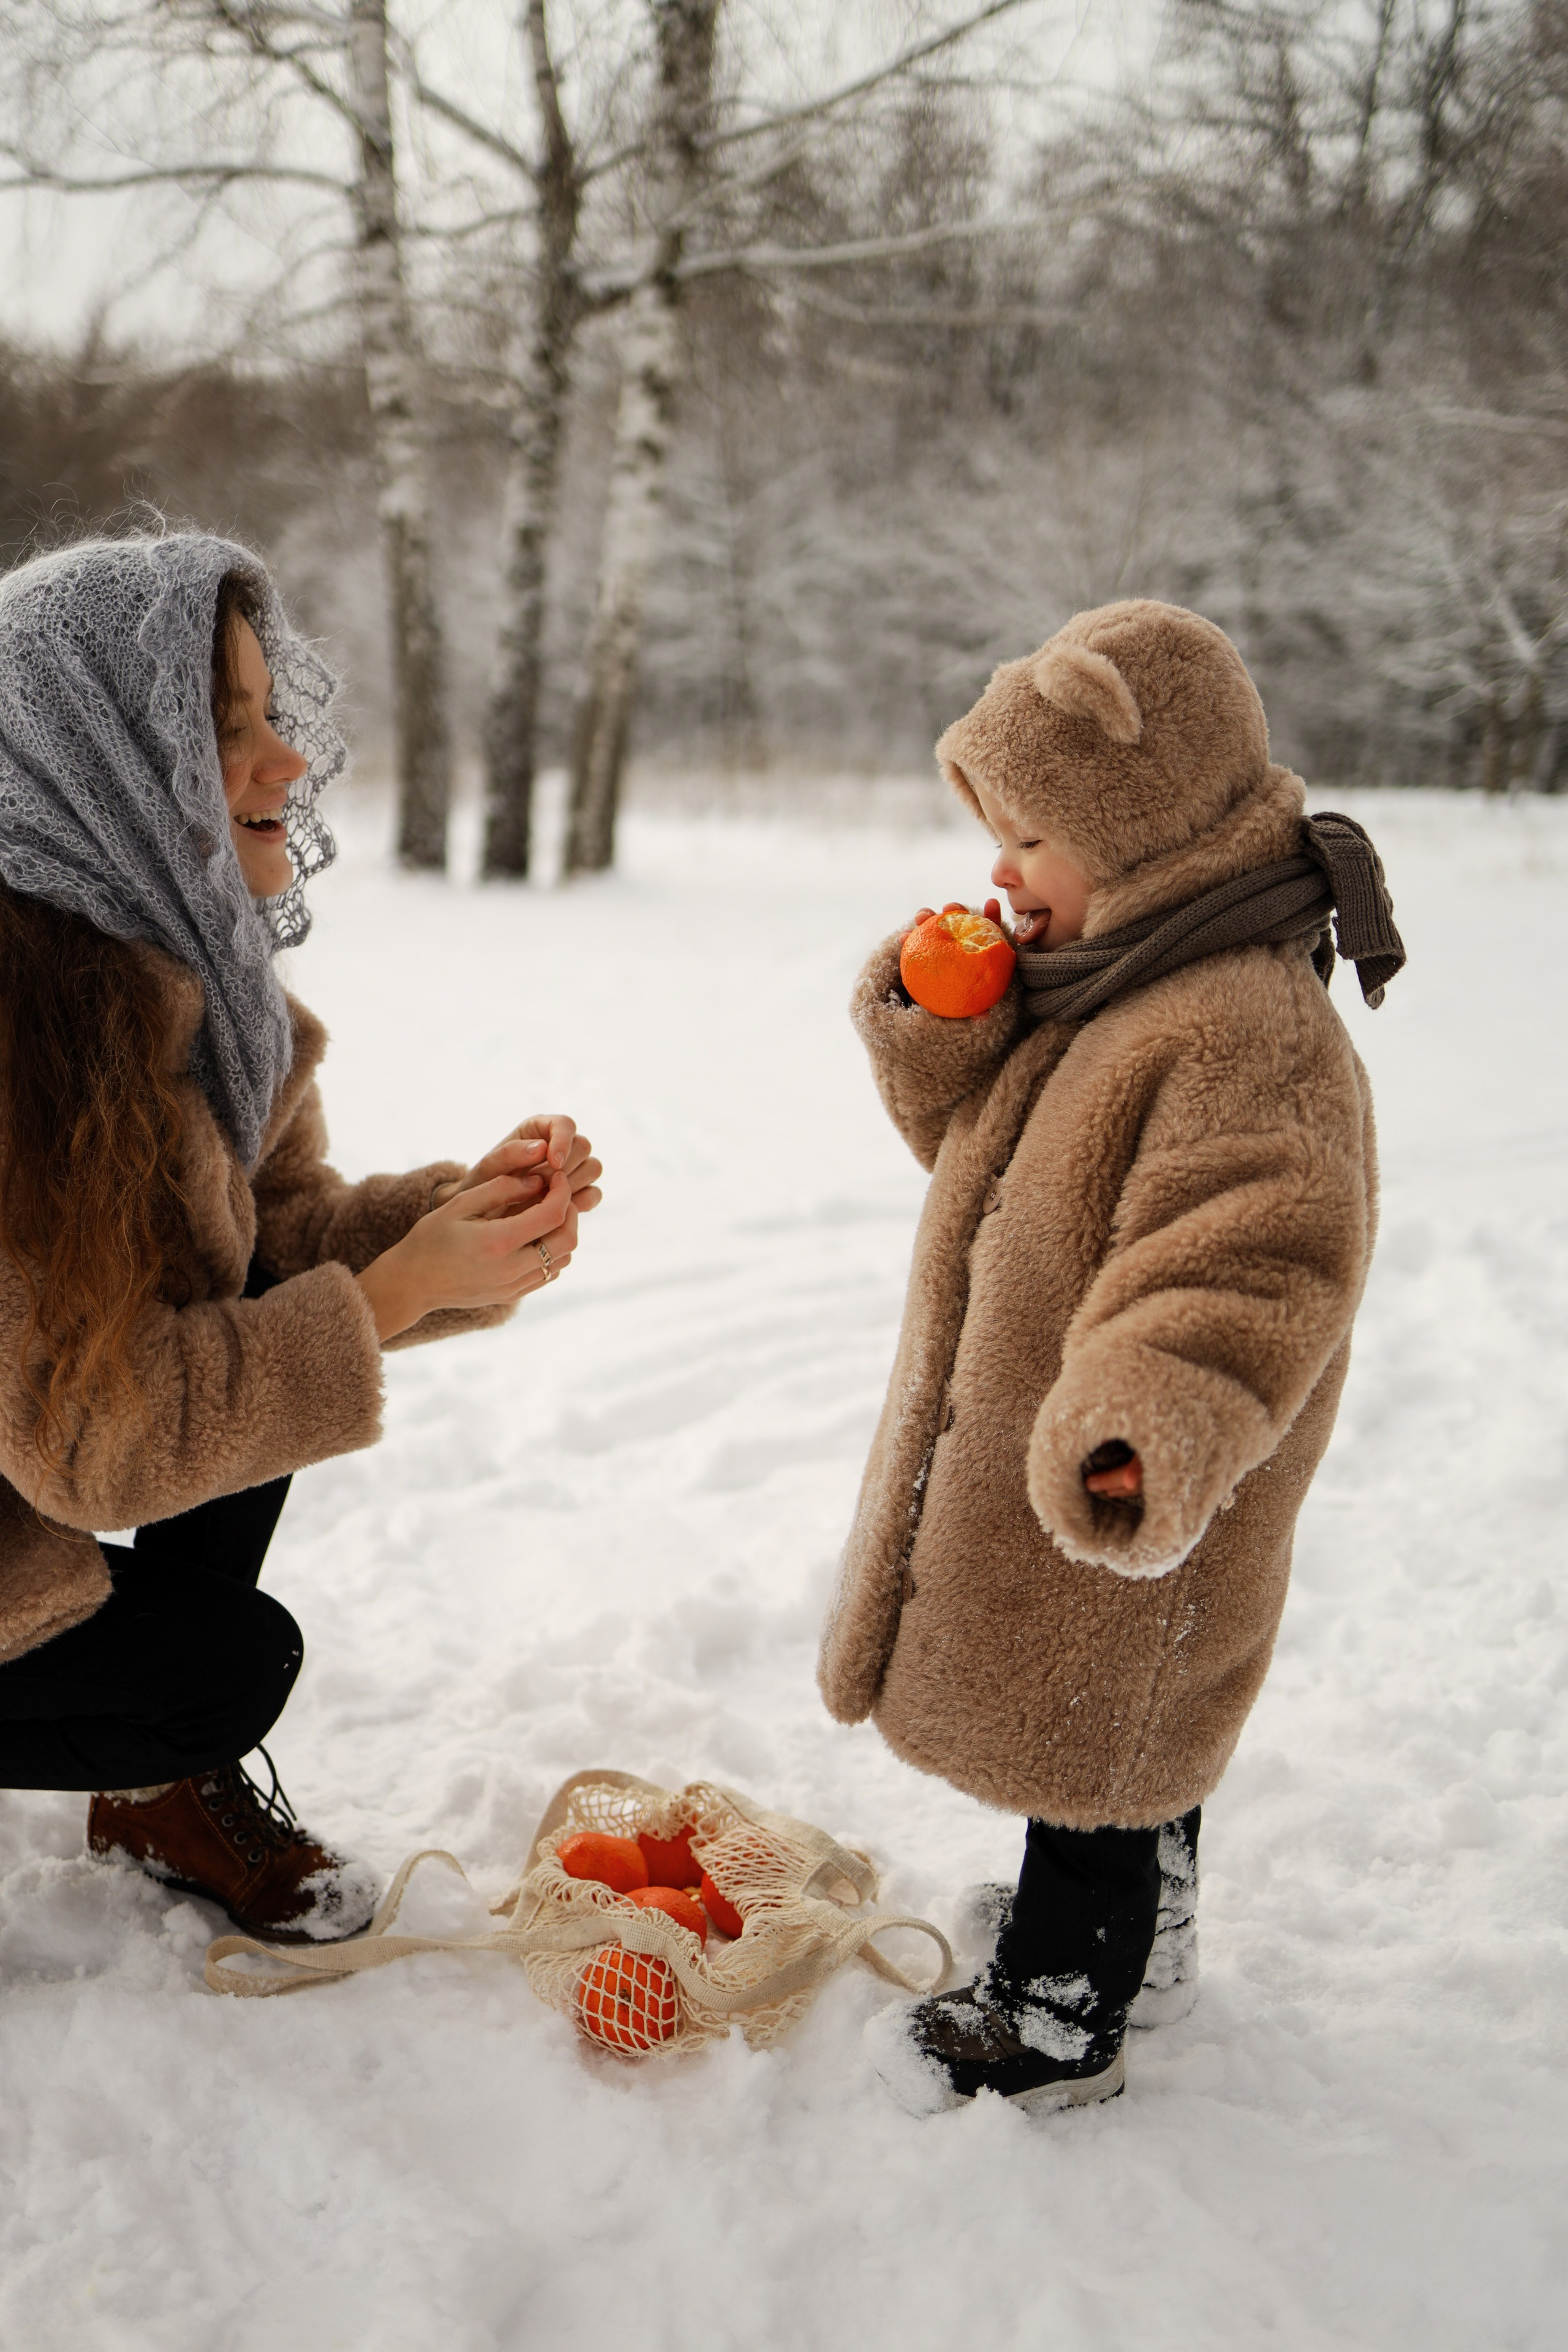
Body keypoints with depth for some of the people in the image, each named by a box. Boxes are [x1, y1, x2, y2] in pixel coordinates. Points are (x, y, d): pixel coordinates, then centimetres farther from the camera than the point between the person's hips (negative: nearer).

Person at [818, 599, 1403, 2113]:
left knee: (1094, 1742, 7)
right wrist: (940, 1026, -3)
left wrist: (1152, 1427, -46)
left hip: (1119, 1508, -10)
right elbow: (977, 1135, 15)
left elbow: (1249, 1264, -34)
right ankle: (1126, 1930, 47)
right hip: (1030, 1461, 10)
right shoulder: (1101, 984, 7)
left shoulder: (1249, 1026, -26)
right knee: (1117, 1732, 26)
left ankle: (1056, 2021, 25)